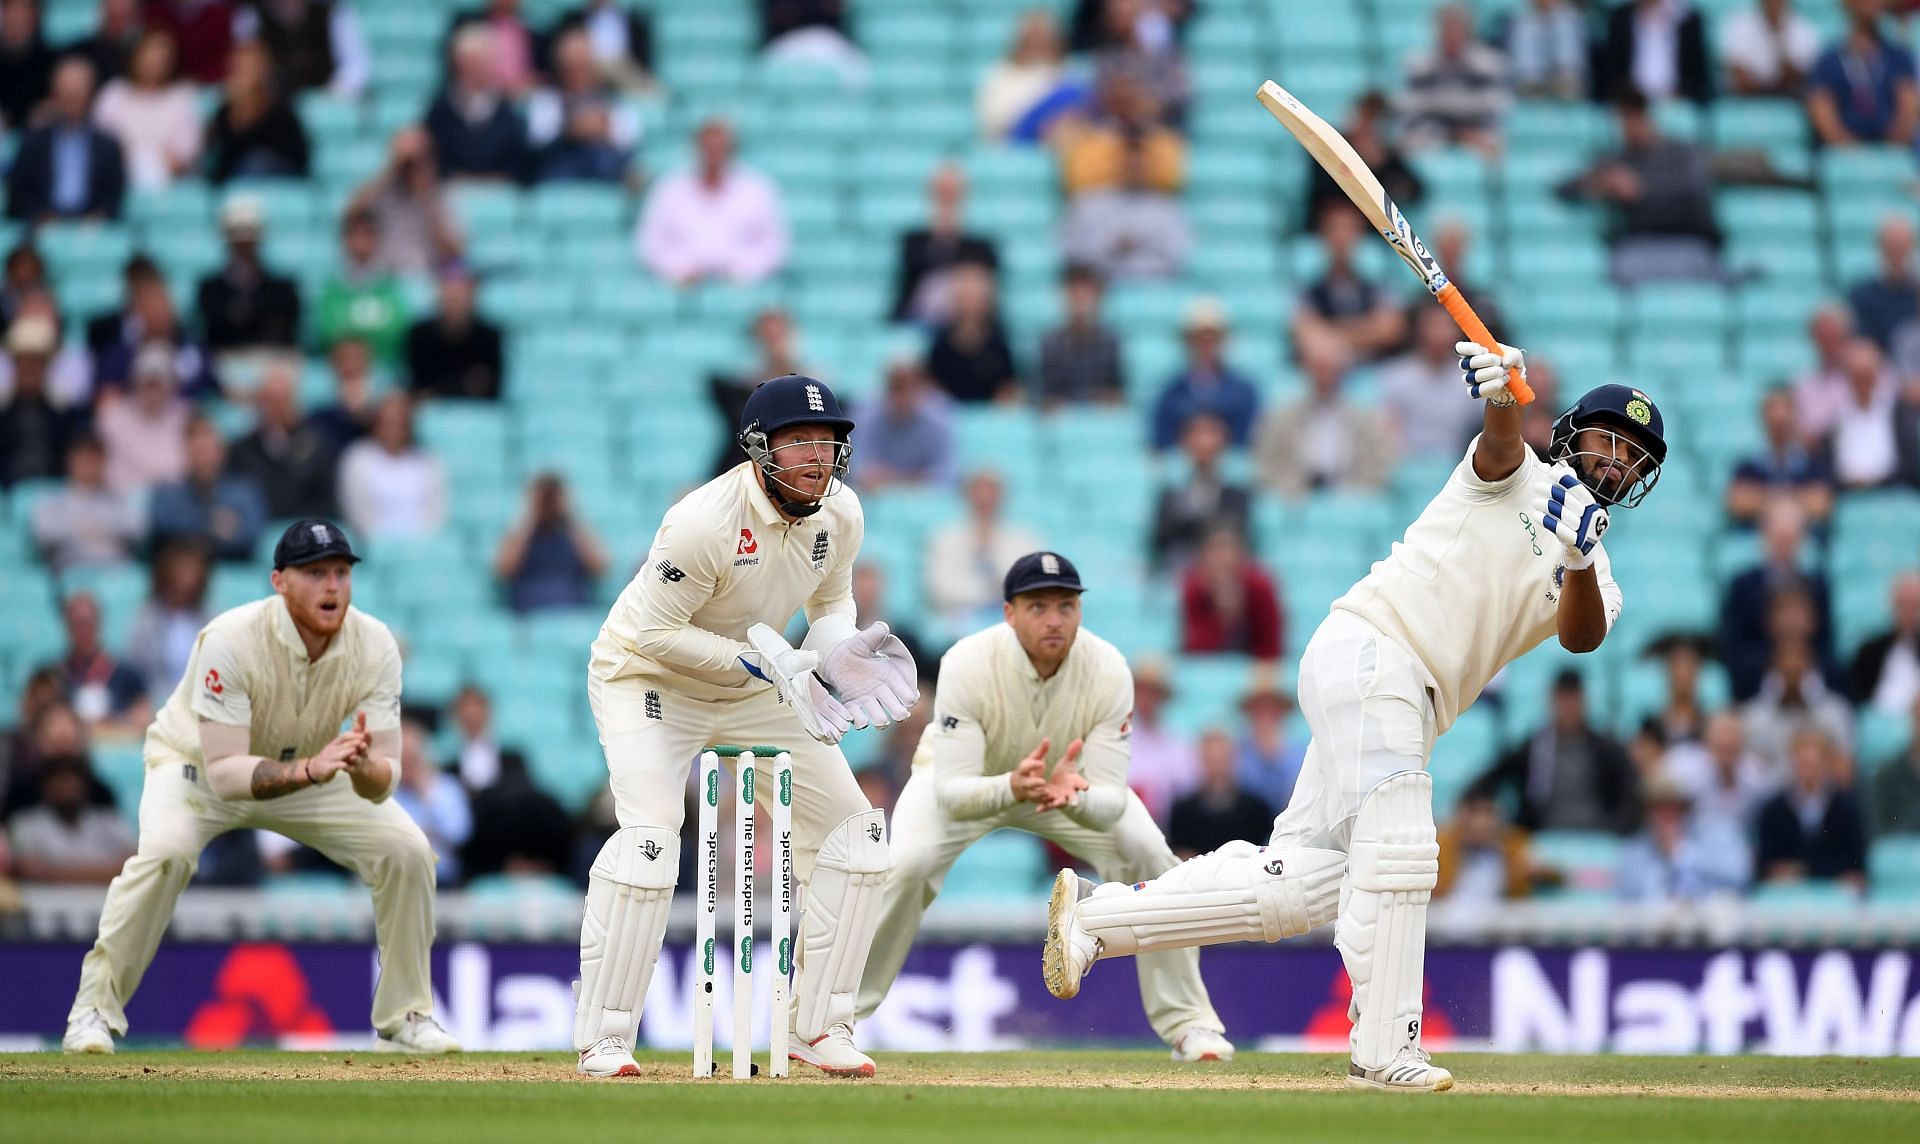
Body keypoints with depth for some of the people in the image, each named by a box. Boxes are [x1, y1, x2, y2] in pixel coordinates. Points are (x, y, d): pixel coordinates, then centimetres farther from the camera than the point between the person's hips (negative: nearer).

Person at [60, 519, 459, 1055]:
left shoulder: (374, 646, -24)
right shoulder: (231, 640, -35)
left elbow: (384, 782, -25)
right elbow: (223, 772, -39)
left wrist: (363, 767, -49)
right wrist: (309, 770, -54)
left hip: (311, 768, 4)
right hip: (197, 765, -4)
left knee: (407, 850, -13)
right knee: (165, 850, -33)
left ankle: (404, 1018, 4)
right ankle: (94, 1012, -18)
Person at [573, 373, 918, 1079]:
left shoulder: (840, 514, -12)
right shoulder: (704, 521, -32)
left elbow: (832, 600, 6)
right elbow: (656, 631, -26)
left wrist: (840, 650, -17)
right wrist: (765, 661, -31)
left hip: (753, 686, 7)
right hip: (647, 677, -7)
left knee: (855, 828, 1)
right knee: (650, 835, -27)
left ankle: (817, 1025, 10)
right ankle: (603, 1040, -17)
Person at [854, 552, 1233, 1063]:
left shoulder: (1107, 670, -30)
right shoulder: (967, 665, -36)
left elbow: (1111, 801, -32)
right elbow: (951, 791, -39)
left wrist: (1075, 795, -56)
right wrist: (1013, 788, -59)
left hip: (1076, 780, 2)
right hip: (972, 777, -2)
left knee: (1151, 858, -18)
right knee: (907, 864, -27)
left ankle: (1187, 1021, -2)